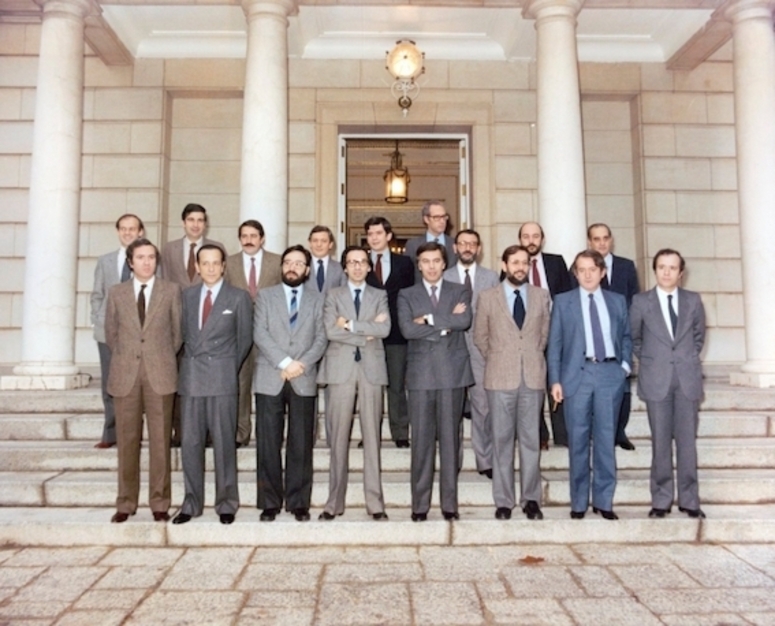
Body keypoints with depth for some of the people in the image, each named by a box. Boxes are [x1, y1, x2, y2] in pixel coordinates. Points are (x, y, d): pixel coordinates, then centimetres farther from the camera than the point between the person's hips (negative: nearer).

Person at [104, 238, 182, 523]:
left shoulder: (171, 290, 4)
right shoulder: (116, 292, 8)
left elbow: (178, 331, 8)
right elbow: (110, 333, 15)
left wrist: (162, 358, 10)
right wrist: (126, 358, 13)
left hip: (160, 374, -1)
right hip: (125, 374, 2)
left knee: (160, 441, 3)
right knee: (127, 441, 6)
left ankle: (159, 503, 12)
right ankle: (126, 503, 17)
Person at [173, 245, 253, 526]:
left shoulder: (239, 298, 1)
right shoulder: (187, 295, 12)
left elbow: (245, 339, 5)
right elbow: (184, 333, 15)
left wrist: (229, 368, 4)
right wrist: (190, 363, 6)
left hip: (222, 378, -3)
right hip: (191, 376, 3)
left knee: (224, 442, 2)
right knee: (190, 442, 6)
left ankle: (226, 503, 13)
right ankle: (191, 503, 18)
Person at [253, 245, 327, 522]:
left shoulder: (317, 299, 12)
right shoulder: (265, 296, 11)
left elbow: (321, 338, 3)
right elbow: (260, 334, -2)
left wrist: (302, 364, -12)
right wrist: (284, 363, -12)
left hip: (304, 380, 0)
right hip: (269, 379, 0)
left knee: (301, 445, 3)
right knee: (268, 444, 2)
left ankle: (299, 503, 13)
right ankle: (270, 503, 12)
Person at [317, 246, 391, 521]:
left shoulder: (379, 296, 13)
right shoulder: (333, 295, 10)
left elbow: (385, 328, -5)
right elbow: (330, 331, -6)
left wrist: (351, 325, -9)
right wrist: (367, 332, -8)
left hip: (372, 369, 1)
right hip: (341, 369, -1)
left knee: (372, 435, 2)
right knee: (339, 437, 1)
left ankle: (375, 501, 8)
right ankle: (335, 501, 9)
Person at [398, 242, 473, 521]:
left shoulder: (460, 292, 11)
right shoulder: (407, 295, 10)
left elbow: (464, 321, -9)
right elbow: (407, 329, -8)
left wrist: (429, 319, -9)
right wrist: (446, 323, -8)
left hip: (452, 372, 0)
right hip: (421, 373, 0)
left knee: (450, 438, 4)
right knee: (421, 439, 1)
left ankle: (449, 503, 12)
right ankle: (420, 504, 10)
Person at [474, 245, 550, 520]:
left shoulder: (541, 296, 7)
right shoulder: (488, 297, 2)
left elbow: (544, 332, 14)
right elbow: (480, 336, 10)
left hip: (533, 377, 1)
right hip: (500, 377, -1)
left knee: (531, 440, 7)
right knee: (502, 440, 5)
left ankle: (531, 499, 17)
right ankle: (503, 501, 13)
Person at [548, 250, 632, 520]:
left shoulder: (617, 301, 12)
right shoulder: (563, 301, 6)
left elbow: (626, 336, 19)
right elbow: (554, 343, 3)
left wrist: (625, 363, 3)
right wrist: (555, 380, -4)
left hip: (610, 373, 2)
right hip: (577, 374, -1)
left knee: (606, 439, 6)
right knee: (578, 440, 4)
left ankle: (603, 501, 18)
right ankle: (579, 502, 15)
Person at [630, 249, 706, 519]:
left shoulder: (693, 300, 5)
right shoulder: (641, 301, 0)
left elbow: (699, 335, 16)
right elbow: (633, 338, 10)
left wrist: (688, 360, 11)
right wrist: (648, 361, 7)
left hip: (688, 378, 1)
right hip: (656, 379, -1)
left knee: (687, 440, 5)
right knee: (661, 442, 4)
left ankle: (689, 500, 15)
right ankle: (661, 500, 13)